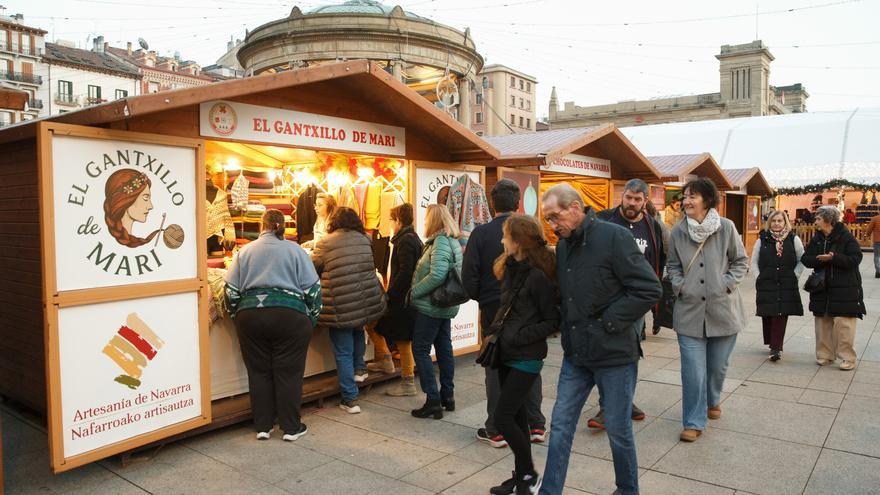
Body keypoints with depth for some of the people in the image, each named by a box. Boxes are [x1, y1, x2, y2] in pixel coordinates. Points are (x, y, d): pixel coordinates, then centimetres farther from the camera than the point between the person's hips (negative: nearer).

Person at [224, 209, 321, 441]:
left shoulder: (245, 251, 11)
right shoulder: (294, 250, 5)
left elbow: (231, 290, 8)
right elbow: (312, 288, 1)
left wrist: (238, 317, 18)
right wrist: (311, 319, 10)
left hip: (250, 315, 3)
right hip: (289, 316, -2)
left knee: (258, 372, 13)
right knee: (288, 372, 7)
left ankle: (262, 426, 21)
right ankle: (291, 428, 15)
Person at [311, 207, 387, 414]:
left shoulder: (325, 243, -4)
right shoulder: (365, 240, 6)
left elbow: (313, 270, 4)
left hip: (340, 307, -4)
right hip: (366, 302, 4)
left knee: (343, 353, 5)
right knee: (358, 330, 35)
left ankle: (350, 400, 10)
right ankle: (359, 369, 33)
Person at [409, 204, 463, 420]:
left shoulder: (440, 242, -18)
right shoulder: (453, 242, 11)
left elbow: (437, 275, -29)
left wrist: (414, 291, -17)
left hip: (431, 306, -10)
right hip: (446, 306, 10)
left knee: (420, 350, -2)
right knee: (444, 349, 15)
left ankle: (433, 401, -1)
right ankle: (447, 396, 25)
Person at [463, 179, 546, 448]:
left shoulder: (481, 233, -10)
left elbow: (469, 277, -10)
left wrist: (483, 298, 7)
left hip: (494, 309, -2)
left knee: (496, 368, 8)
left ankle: (496, 430, 15)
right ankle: (535, 425, 20)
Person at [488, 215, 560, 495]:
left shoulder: (538, 276, -18)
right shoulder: (511, 268, 7)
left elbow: (553, 321, -15)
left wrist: (520, 336, -18)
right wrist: (499, 330, 7)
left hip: (526, 358, -8)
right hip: (507, 355, 8)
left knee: (503, 418, -4)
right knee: (516, 415, 15)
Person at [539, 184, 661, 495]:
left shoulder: (613, 237, -15)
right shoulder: (563, 244, 6)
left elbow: (650, 290, -17)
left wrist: (610, 322, -15)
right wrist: (570, 325, 5)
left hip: (614, 352, -6)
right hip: (576, 353, 6)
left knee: (618, 430, 9)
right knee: (561, 425, 9)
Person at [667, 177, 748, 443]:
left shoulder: (726, 227, -6)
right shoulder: (678, 232, -1)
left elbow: (741, 261, 5)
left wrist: (727, 284, -7)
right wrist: (679, 285, -2)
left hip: (723, 309, 0)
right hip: (689, 310, 0)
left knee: (718, 366, 15)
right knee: (693, 369, -3)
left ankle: (712, 401, 44)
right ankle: (694, 422, 9)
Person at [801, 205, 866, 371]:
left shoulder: (846, 237, -8)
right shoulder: (817, 238, 9)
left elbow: (855, 259, -14)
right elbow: (805, 259, 3)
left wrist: (833, 257, -24)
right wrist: (820, 259, -15)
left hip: (844, 289, -6)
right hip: (822, 288, 6)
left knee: (843, 323, -6)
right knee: (823, 322, 8)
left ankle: (848, 358, 4)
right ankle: (825, 355, 18)